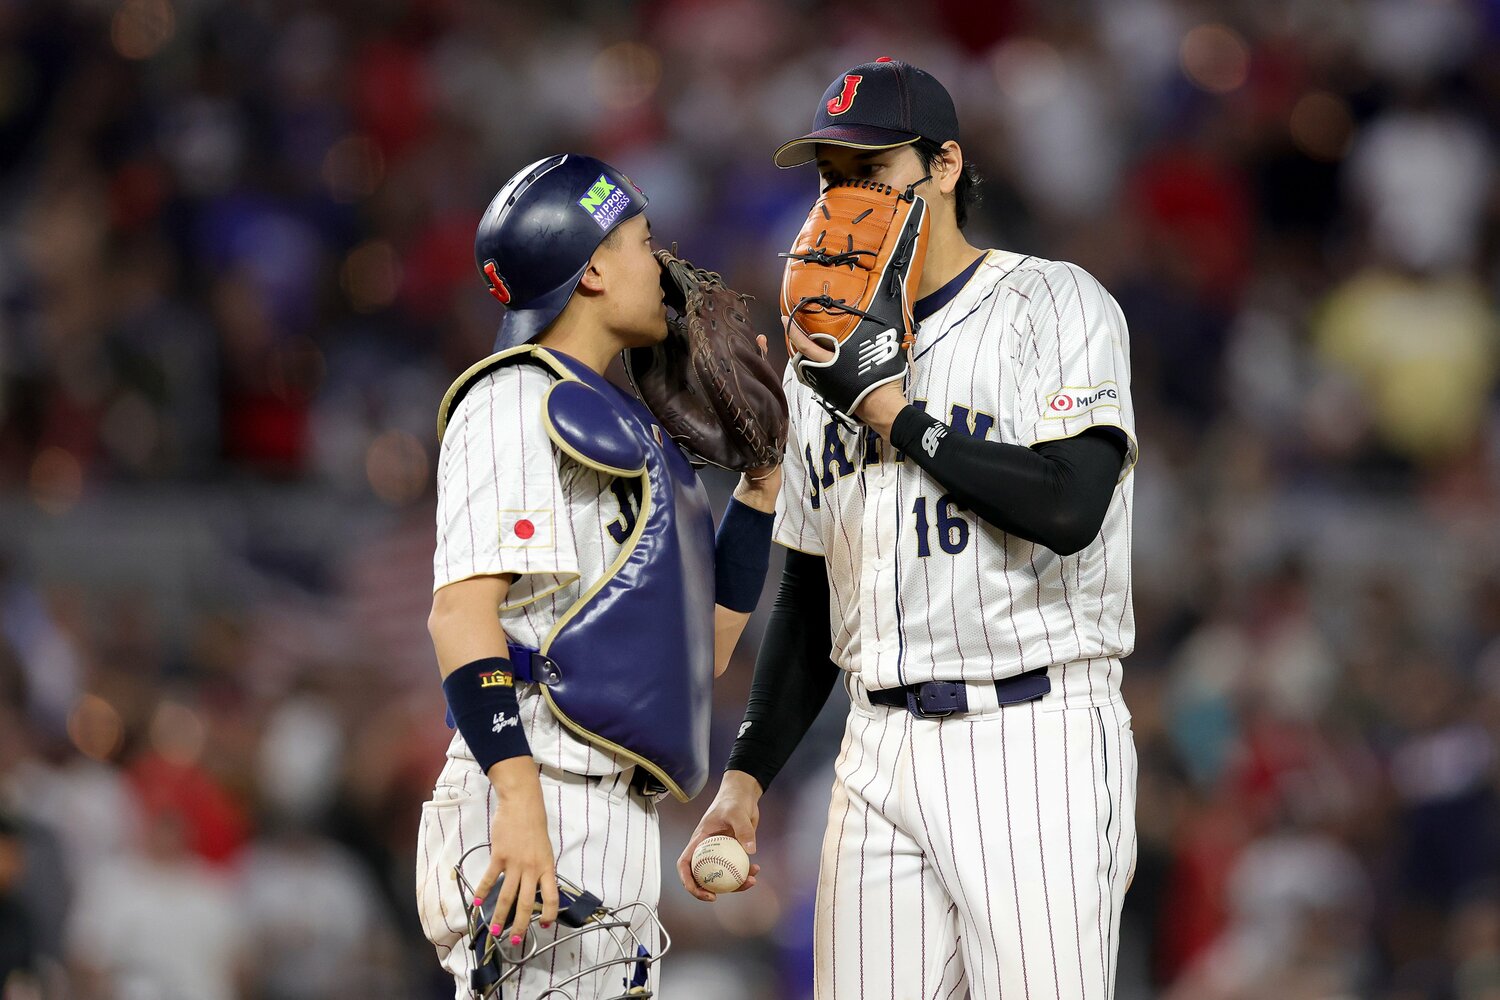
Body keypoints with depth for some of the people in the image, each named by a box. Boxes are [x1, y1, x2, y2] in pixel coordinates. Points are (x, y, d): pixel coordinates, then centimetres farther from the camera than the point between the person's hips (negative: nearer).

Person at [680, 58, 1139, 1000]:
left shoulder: (1055, 306, -2)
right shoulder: (827, 357, 17)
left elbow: (1069, 509, -17)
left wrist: (892, 410, -12)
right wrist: (746, 777, 12)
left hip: (1035, 740, -6)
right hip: (883, 749, 6)